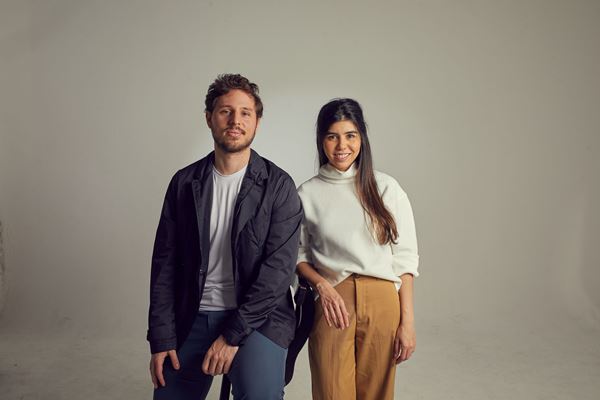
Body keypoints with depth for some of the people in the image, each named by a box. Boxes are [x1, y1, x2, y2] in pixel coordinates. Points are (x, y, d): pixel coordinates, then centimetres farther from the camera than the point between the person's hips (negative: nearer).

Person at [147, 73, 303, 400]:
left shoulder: (278, 186, -5)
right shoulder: (184, 183, 4)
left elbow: (279, 268, -11)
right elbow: (165, 263, 5)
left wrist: (232, 334, -15)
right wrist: (161, 338, 0)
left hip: (256, 318, -3)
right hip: (192, 318, 4)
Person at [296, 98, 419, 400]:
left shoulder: (385, 188, 2)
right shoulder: (307, 193, 3)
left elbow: (405, 258, 2)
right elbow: (298, 256, 9)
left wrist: (407, 321, -3)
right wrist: (322, 285, -10)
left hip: (382, 302, 1)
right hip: (331, 304, 0)